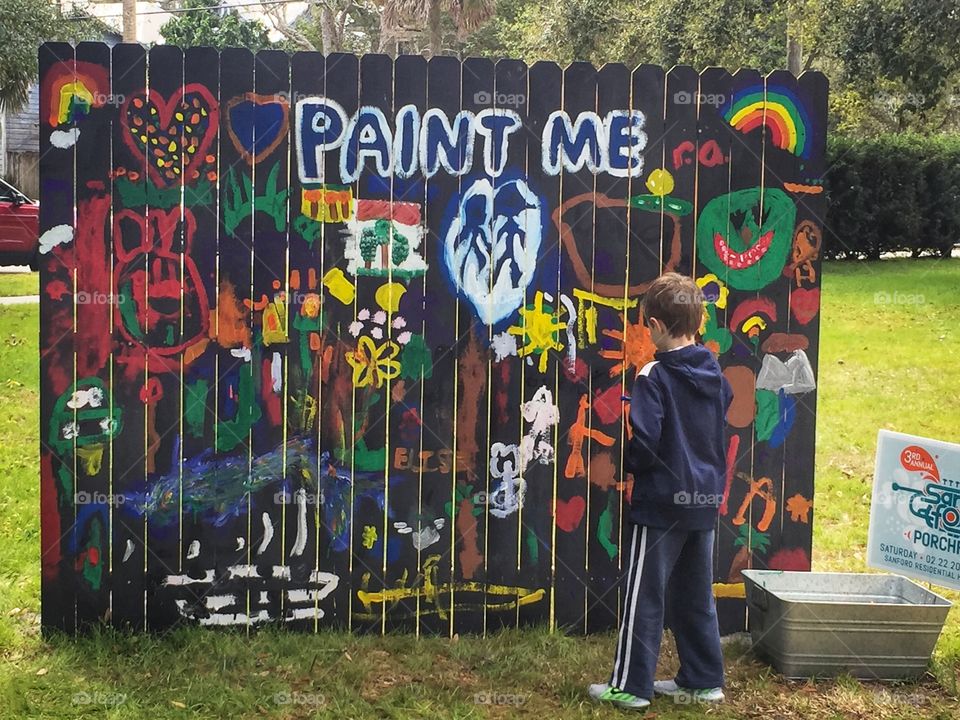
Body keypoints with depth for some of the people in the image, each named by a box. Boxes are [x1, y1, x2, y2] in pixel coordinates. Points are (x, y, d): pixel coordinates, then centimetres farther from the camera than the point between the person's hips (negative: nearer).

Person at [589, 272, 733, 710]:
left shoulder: (655, 377, -16)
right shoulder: (713, 373, 4)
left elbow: (644, 442, -20)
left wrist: (626, 464, -2)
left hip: (661, 501, -6)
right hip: (705, 498, 7)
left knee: (644, 596, 3)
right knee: (696, 597, 15)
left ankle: (630, 686, 11)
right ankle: (703, 681, 22)